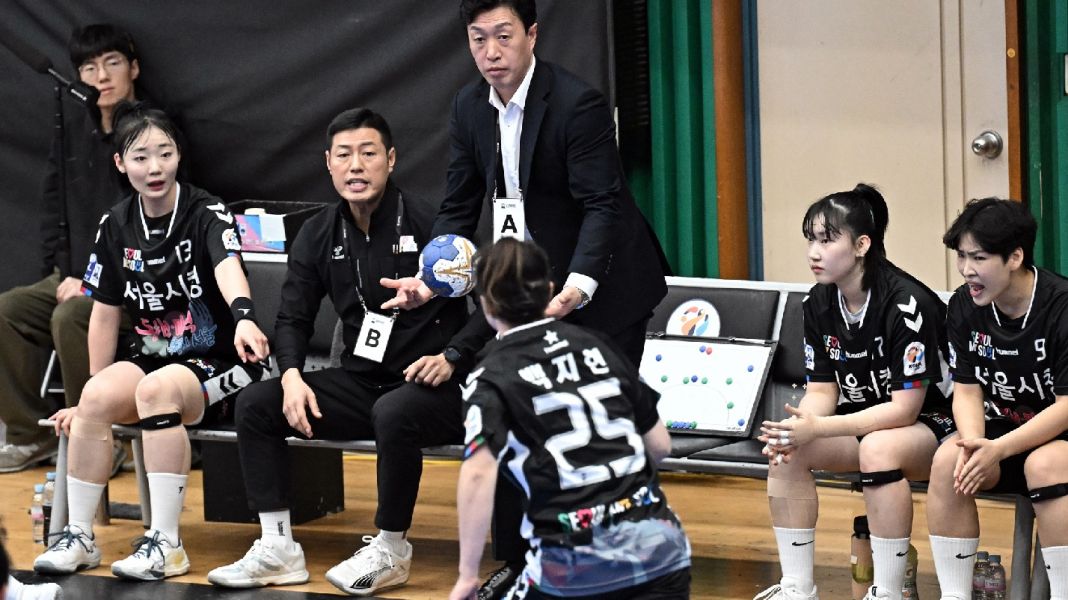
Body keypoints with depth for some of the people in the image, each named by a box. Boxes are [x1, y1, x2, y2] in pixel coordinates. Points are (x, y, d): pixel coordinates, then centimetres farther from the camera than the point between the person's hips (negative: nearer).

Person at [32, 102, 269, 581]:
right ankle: (79, 537, -15)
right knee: (97, 398, -26)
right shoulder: (116, 227, 6)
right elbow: (105, 314, 12)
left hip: (215, 365, -5)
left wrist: (243, 316, -52)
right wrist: (93, 393, 11)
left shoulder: (206, 214, -9)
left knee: (156, 389, -35)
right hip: (150, 356, 5)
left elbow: (227, 266, -31)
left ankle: (166, 544, -30)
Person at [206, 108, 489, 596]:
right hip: (360, 382, 6)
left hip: (432, 387, -6)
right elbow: (293, 318, 9)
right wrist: (292, 376, -10)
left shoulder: (428, 225, -10)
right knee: (254, 405, -9)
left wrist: (452, 358, -22)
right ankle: (277, 548, -8)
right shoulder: (319, 236, 7)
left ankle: (390, 551, -18)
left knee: (393, 414, -39)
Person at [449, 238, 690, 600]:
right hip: (657, 541, 3)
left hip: (576, 562, -3)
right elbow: (660, 446, 16)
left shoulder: (491, 378, 0)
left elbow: (479, 475, -16)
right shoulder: (596, 346, 13)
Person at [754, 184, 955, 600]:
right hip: (865, 423, 7)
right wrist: (795, 428, -23)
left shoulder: (907, 304, -24)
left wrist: (818, 428, -31)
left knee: (878, 449, -38)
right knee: (785, 449, -17)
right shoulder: (818, 304, -2)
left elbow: (905, 408, -25)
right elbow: (822, 389, 1)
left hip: (930, 424, -7)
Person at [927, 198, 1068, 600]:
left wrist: (998, 449, -30)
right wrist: (973, 441, -23)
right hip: (1001, 434, 5)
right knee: (948, 460, -24)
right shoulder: (965, 307, -2)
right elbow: (967, 390, -1)